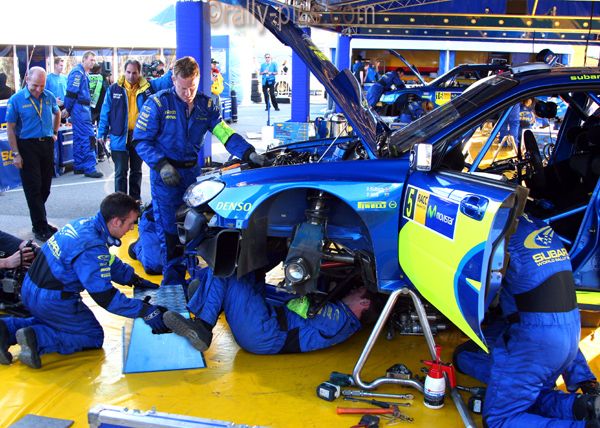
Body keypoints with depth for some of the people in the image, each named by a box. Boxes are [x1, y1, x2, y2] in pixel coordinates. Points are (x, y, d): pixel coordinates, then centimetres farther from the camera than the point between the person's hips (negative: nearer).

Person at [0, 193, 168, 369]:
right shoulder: (91, 248, -28)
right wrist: (147, 312, -21)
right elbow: (105, 297, -24)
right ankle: (37, 338, -9)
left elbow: (109, 262, 16)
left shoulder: (85, 223, 0)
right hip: (51, 300, -9)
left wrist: (136, 280, 16)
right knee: (93, 337, 6)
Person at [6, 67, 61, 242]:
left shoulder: (49, 96, 1)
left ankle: (38, 219, 28)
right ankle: (40, 227, 3)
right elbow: (10, 129, -8)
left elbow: (57, 113, 24)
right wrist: (16, 154, -10)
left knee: (45, 186, 12)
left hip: (47, 144, 5)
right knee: (33, 188, -2)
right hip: (27, 147, -5)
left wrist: (55, 133, 16)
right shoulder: (16, 100, -11)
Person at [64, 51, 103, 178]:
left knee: (79, 138, 13)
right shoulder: (78, 72, -13)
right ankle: (89, 168, -9)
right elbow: (71, 92, -17)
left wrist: (68, 109, 14)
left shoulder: (84, 73, 18)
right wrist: (68, 109, -10)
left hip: (83, 109, 10)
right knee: (88, 137, -10)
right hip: (80, 109, -10)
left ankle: (78, 166, 19)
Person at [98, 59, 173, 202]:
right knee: (121, 172, 1)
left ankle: (135, 199, 28)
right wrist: (102, 133, 0)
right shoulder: (114, 89, -1)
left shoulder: (147, 86, 1)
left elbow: (165, 82, -4)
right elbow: (105, 112, 1)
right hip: (120, 137, -2)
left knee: (136, 171, 16)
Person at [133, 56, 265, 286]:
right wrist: (162, 164, -23)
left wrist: (249, 153, -23)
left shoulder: (206, 105, 3)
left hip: (192, 170, 5)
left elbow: (226, 134, -6)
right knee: (170, 232, -3)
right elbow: (141, 141, -9)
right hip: (165, 175, -4)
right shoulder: (158, 103, -10)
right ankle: (173, 281, 9)